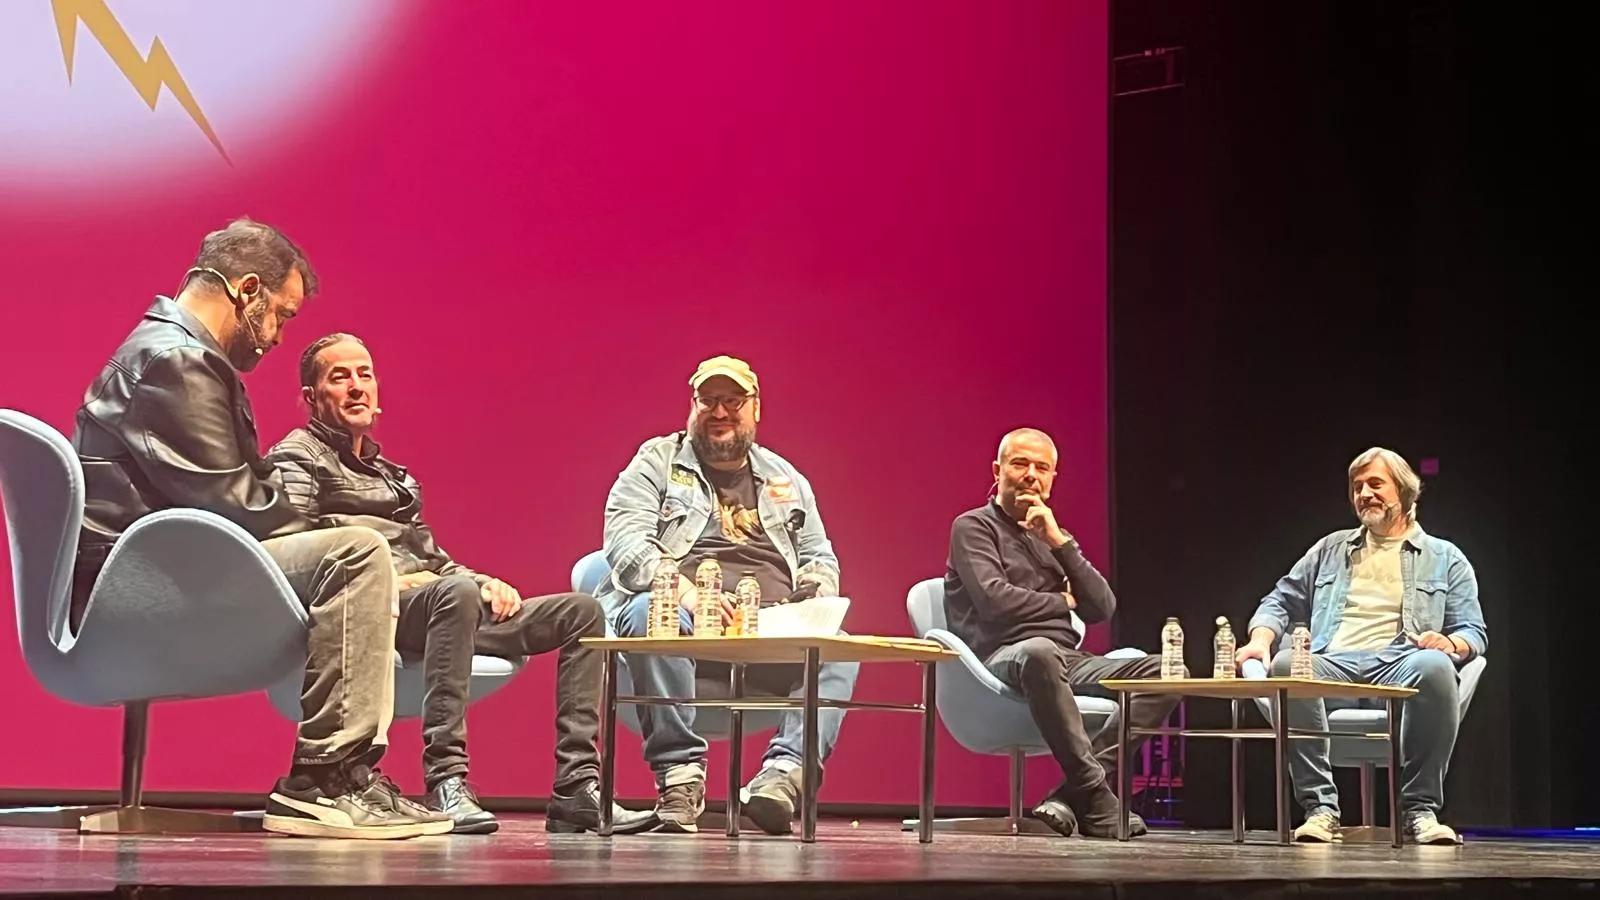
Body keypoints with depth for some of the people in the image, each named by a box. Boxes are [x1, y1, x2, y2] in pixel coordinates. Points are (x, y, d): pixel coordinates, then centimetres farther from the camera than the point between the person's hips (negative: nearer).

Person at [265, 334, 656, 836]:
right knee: (456, 593, -41)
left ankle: (577, 790, -15)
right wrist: (390, 579, -16)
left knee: (580, 612, -3)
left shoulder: (391, 474, 34)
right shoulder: (297, 459, 8)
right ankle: (445, 780, -44)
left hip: (435, 605, 9)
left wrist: (482, 582, 8)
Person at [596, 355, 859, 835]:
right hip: (679, 612, -3)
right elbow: (625, 542, -2)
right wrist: (682, 589, -22)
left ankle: (784, 771, -38)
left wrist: (816, 603, 0)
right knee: (649, 614, -38)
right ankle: (679, 770, -33)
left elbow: (820, 559, 26)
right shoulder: (657, 462, 13)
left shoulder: (786, 479, 25)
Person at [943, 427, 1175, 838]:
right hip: (1005, 657, -7)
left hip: (1069, 660, 7)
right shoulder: (973, 527, 8)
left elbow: (1103, 608, 13)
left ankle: (1073, 795, -30)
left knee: (1164, 672, -18)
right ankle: (1096, 796, -38)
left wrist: (1060, 542, 3)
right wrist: (1062, 602, 6)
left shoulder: (1051, 536, 26)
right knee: (1041, 653, -42)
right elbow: (994, 600, -10)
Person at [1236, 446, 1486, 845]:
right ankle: (1321, 807, -32)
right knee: (1286, 664, -34)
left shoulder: (1445, 559, 22)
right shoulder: (1331, 550, 29)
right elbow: (1281, 601, 25)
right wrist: (1260, 640, 3)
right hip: (1333, 664, 2)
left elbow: (1474, 632, 15)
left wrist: (1451, 644, -10)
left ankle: (1419, 809, -29)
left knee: (1435, 667, -39)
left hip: (1399, 665, -1)